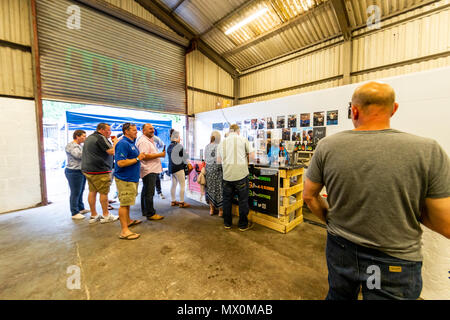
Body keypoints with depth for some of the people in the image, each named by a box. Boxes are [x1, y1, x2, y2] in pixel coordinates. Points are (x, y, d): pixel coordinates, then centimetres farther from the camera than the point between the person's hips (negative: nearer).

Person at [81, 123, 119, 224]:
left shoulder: (89, 138, 19)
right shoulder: (101, 138, -12)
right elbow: (112, 152, -18)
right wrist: (115, 143, -2)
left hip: (87, 169, 10)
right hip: (99, 171, -10)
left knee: (92, 191, 11)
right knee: (104, 192, -2)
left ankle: (93, 216, 19)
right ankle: (106, 216, 7)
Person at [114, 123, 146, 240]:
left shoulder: (131, 142, 12)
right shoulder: (123, 143, -18)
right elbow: (120, 163, -25)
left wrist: (140, 156, 6)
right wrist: (137, 159, -20)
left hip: (131, 178, 10)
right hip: (124, 179, -10)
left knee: (127, 201, 22)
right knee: (124, 203, -4)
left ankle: (128, 221, 38)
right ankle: (124, 231, 3)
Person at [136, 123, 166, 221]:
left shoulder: (149, 140, 20)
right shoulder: (143, 141, -14)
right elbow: (145, 156, -24)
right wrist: (160, 154, -19)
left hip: (152, 170, 11)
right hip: (149, 171, -11)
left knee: (146, 192, 17)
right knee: (149, 193, -5)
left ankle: (145, 212, 29)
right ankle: (150, 214, 4)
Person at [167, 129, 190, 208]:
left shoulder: (169, 147, 10)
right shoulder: (179, 146, -13)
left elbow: (170, 157, 13)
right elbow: (183, 157, -8)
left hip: (171, 167, 8)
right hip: (178, 167, -8)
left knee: (174, 184, 14)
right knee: (182, 185, -1)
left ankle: (173, 201, 23)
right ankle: (181, 202, 4)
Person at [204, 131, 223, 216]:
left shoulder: (207, 147, 3)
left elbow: (205, 158, 11)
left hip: (208, 169, 5)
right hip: (217, 169, -5)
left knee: (210, 188, 14)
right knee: (219, 189, 4)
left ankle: (211, 209, 25)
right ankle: (220, 210, 15)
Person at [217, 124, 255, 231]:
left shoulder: (222, 142, 8)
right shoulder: (243, 140, -1)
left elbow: (218, 160, 10)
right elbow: (252, 155, -1)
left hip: (227, 175, 3)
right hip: (241, 174, -3)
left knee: (227, 200, 17)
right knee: (243, 200, 10)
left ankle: (227, 224, 29)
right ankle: (243, 225, 22)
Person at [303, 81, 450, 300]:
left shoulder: (327, 146, -15)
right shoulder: (428, 152, -17)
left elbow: (309, 196, -5)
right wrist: (411, 205, 6)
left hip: (340, 249, 1)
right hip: (395, 264, -1)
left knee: (337, 295, 29)